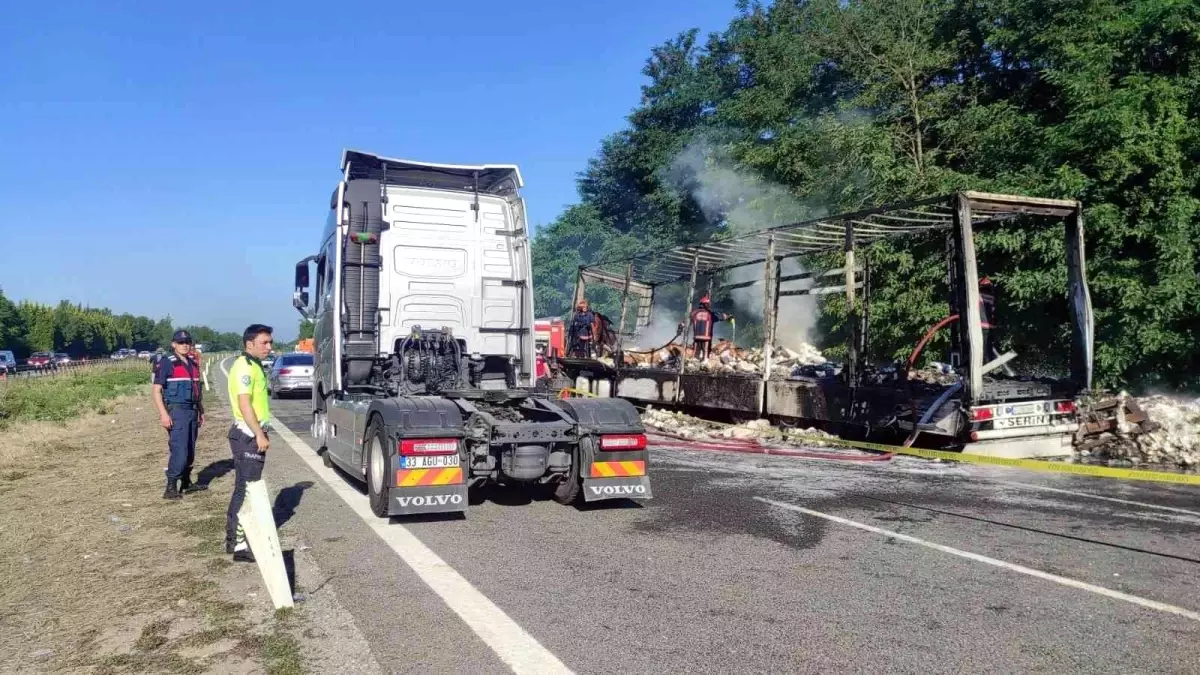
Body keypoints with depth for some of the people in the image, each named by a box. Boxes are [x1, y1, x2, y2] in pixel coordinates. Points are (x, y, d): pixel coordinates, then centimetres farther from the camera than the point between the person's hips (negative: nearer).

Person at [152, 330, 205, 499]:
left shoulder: (193, 364, 14)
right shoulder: (166, 363, -7)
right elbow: (157, 390, -11)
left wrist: (201, 411, 20)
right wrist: (163, 414, -19)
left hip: (192, 411, 7)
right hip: (176, 411, -7)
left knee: (190, 451, 12)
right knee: (179, 451, -13)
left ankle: (186, 482, 23)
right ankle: (171, 488, -8)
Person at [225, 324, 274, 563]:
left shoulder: (254, 366, 17)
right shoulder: (245, 367, -15)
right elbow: (244, 404, -22)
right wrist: (259, 435, -23)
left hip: (252, 435, 11)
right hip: (248, 436, -11)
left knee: (243, 488, 17)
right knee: (246, 489, -9)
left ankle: (233, 538, 27)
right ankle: (240, 545, -6)